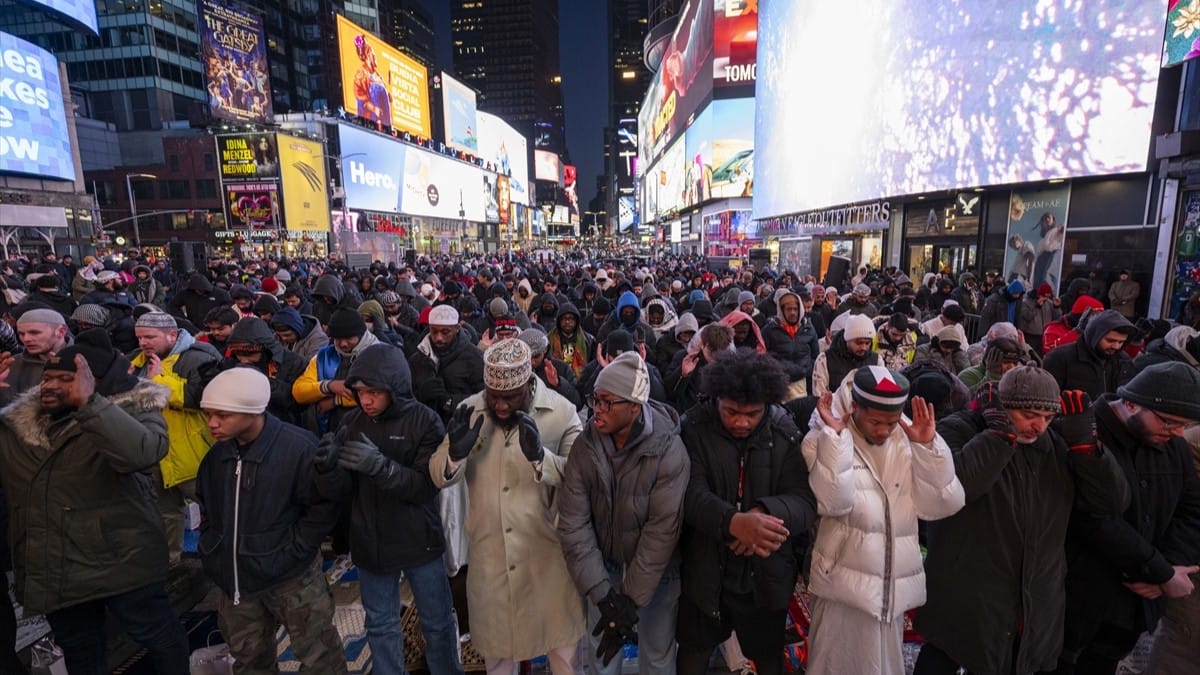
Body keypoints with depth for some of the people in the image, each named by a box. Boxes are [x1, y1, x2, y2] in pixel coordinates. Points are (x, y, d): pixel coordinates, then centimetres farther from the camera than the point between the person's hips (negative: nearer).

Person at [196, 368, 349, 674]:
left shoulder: (298, 446, -23)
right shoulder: (216, 451, -3)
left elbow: (323, 504, -14)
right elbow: (204, 503, 15)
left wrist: (292, 550, -16)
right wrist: (213, 547, 7)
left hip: (291, 575, -5)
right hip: (236, 576, 6)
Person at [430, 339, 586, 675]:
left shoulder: (561, 411, -16)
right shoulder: (468, 411, -7)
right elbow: (440, 477, -4)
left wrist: (540, 456, -36)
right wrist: (456, 453, -25)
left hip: (547, 549, -2)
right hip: (489, 549, 3)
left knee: (562, 641, 19)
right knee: (495, 638, 26)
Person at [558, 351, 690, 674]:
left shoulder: (669, 451, -26)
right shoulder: (585, 445, -16)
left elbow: (661, 531, -24)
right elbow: (573, 522, -16)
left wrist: (630, 600, -22)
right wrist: (601, 592, -21)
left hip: (656, 571, -2)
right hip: (603, 566, 3)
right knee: (602, 648, 19)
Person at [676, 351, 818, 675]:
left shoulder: (786, 435, -10)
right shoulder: (696, 429, -14)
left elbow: (806, 501, -15)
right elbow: (691, 493, -22)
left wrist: (765, 513, -35)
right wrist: (733, 522, -41)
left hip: (766, 574, 1)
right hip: (706, 571, 0)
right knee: (694, 649, 22)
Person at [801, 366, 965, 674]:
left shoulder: (908, 441, 2)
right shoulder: (824, 440, -10)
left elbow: (941, 505, -6)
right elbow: (834, 502, -25)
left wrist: (928, 445, -14)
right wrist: (835, 436, -26)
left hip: (893, 587, 5)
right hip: (846, 583, -4)